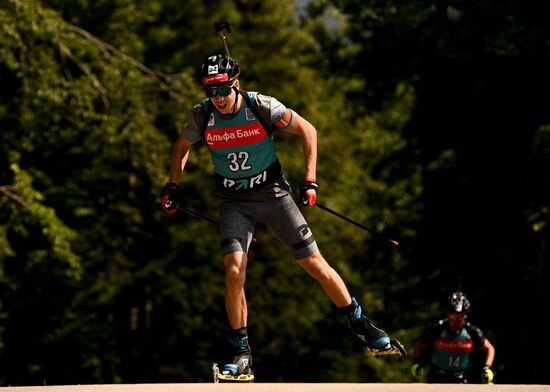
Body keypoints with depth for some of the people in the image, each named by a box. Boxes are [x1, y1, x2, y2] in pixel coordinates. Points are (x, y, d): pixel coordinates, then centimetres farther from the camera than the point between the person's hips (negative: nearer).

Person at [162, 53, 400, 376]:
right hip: (235, 201, 1)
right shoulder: (202, 116, -11)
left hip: (273, 193, -1)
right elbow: (182, 146, 12)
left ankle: (359, 324, 19)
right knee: (234, 271, -18)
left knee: (315, 264, 0)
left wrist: (310, 180, -10)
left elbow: (307, 130, -6)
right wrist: (173, 187, 8)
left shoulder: (262, 107, -18)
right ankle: (241, 354, -7)